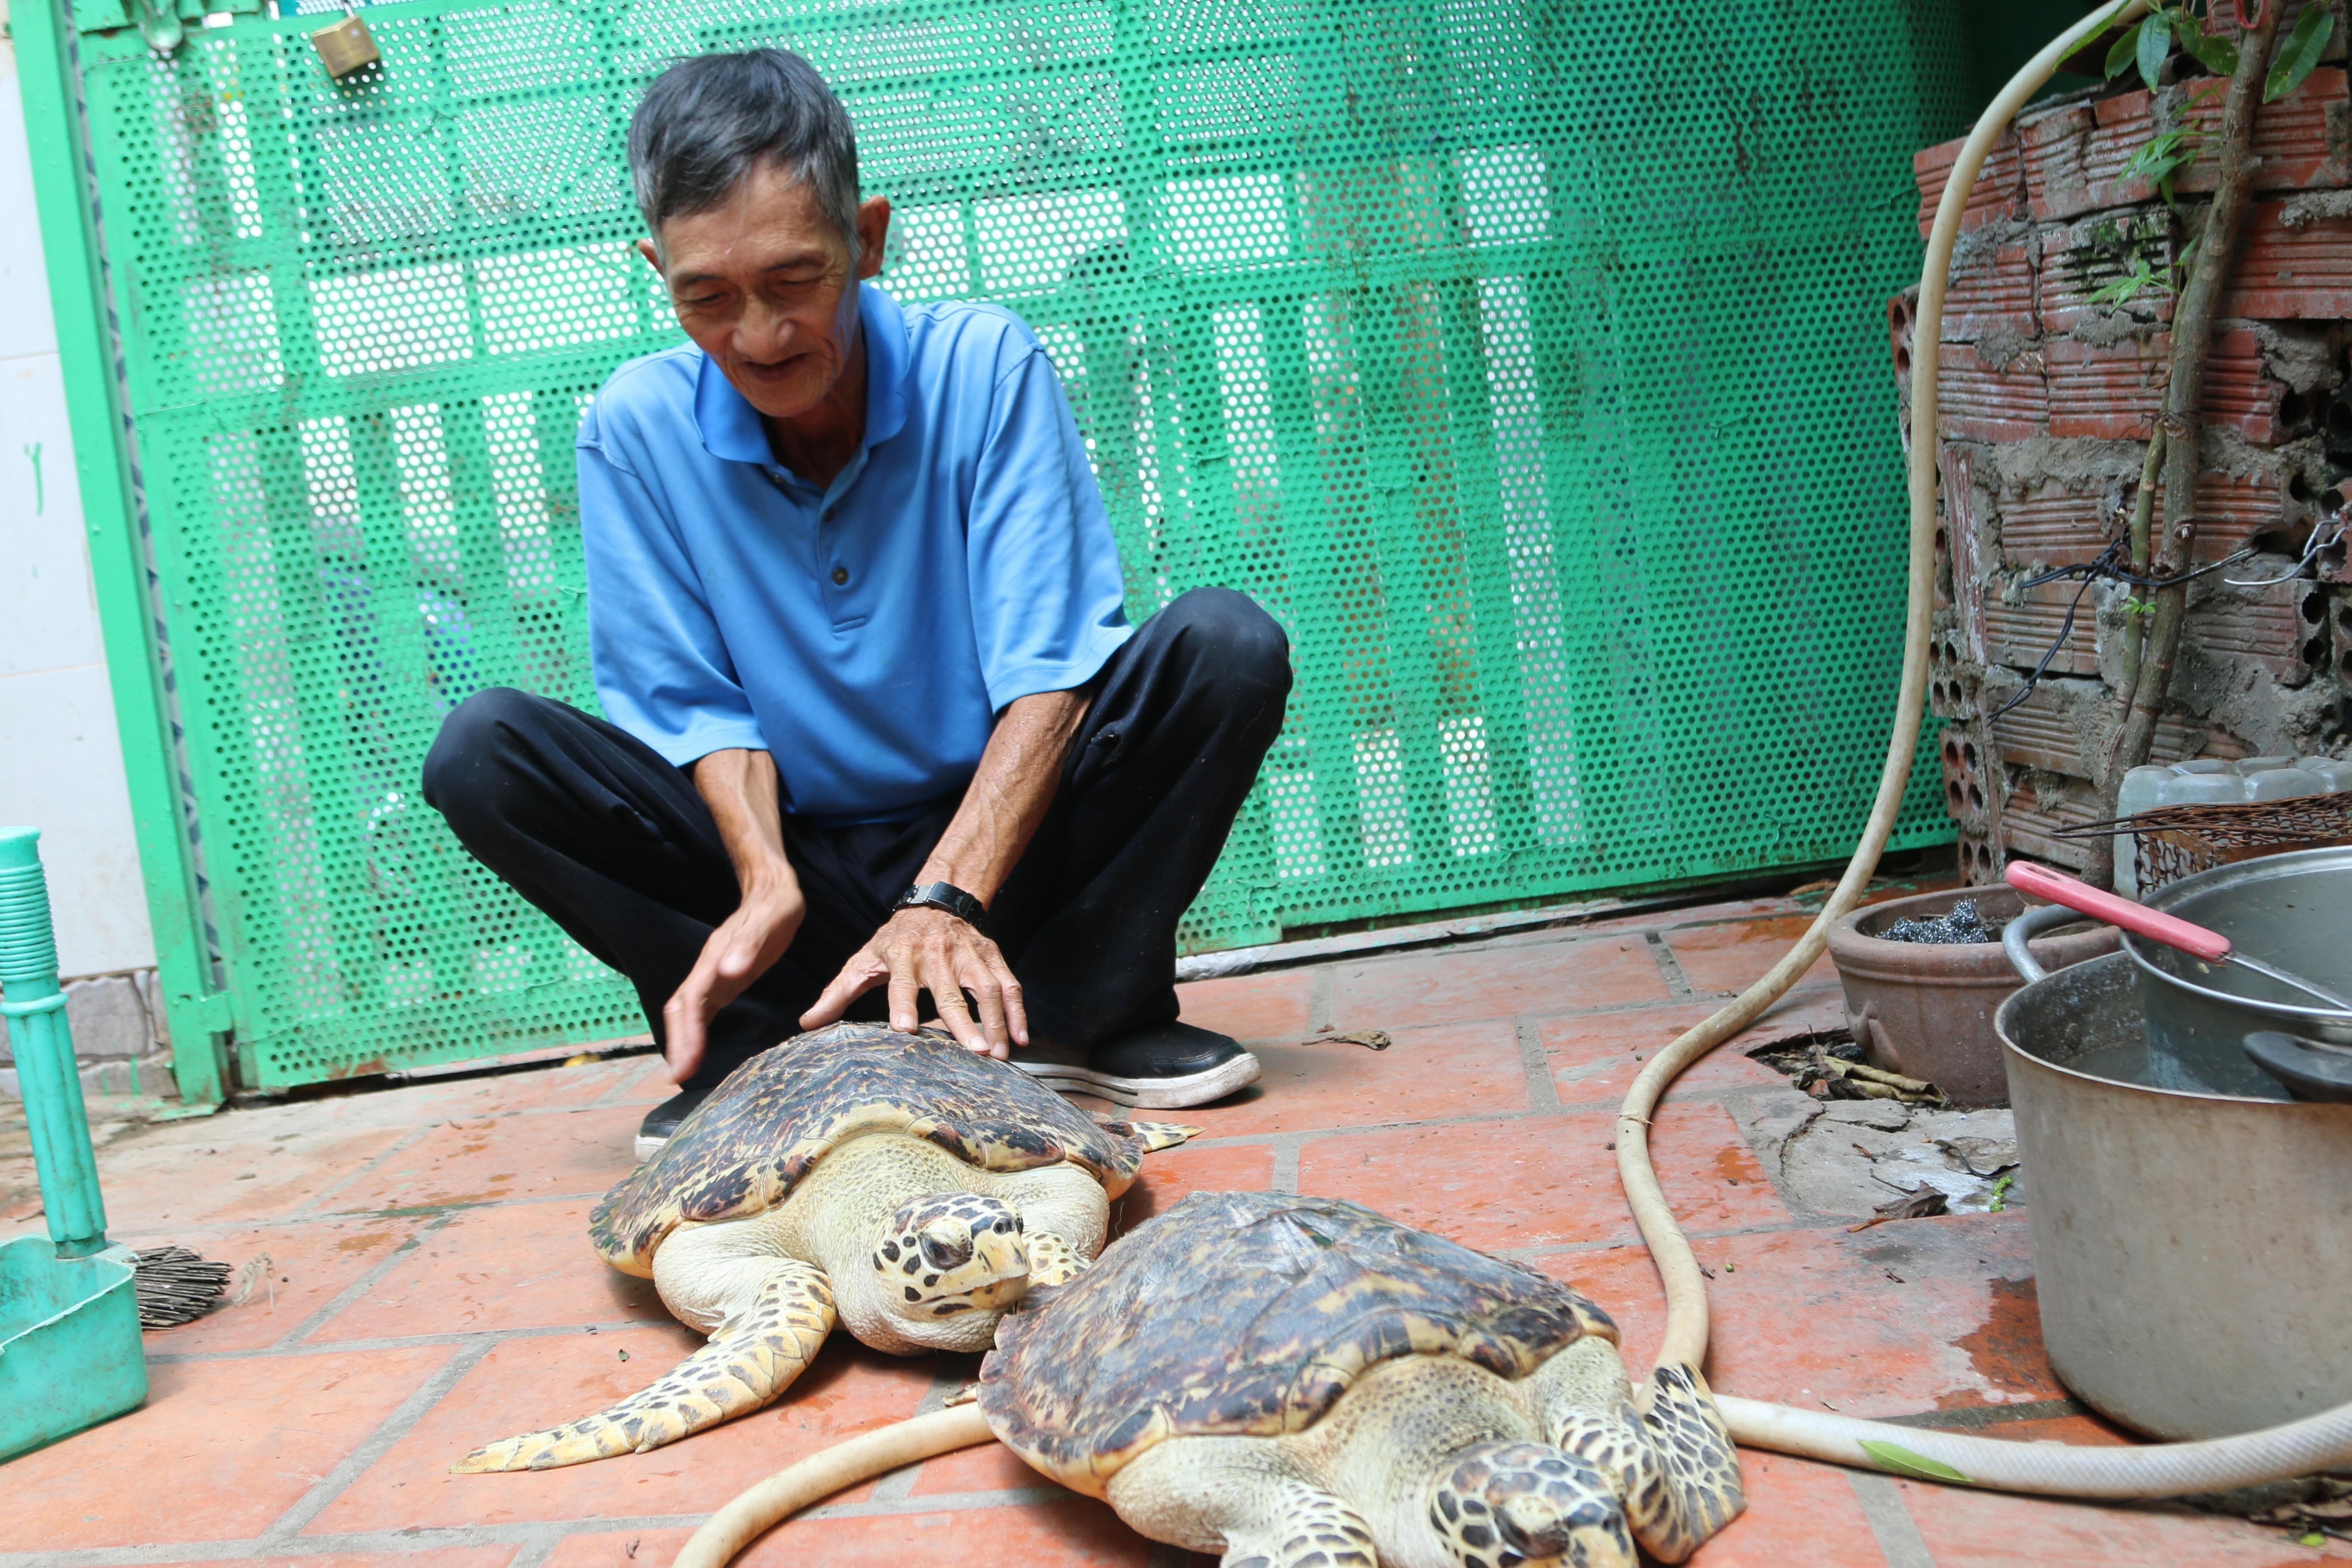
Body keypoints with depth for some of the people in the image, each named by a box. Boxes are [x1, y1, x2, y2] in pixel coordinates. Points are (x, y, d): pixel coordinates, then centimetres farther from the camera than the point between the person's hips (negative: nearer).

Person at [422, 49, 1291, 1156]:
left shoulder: (983, 366, -13)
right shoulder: (634, 429, -8)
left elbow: (1049, 669, -19)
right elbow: (696, 703, -7)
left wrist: (948, 898, -33)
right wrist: (766, 885, -28)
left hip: (1001, 835, -1)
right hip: (795, 858, 1)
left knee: (1227, 646, -24)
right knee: (481, 751, -19)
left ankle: (1074, 1018, -14)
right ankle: (765, 1053, -14)